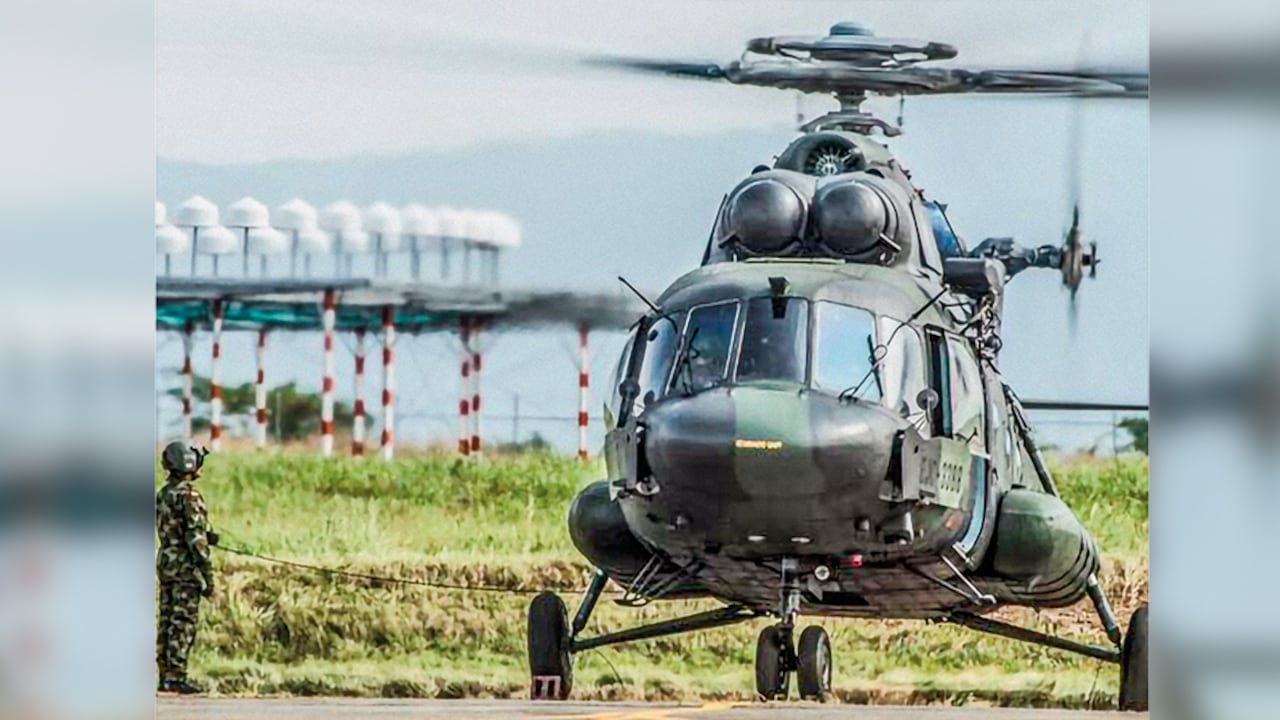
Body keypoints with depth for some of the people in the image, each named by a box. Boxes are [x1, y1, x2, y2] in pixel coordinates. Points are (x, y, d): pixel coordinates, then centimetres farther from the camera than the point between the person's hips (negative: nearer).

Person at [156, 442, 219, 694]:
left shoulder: (163, 495, 13)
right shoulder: (188, 496, -15)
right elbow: (195, 538, -18)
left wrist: (206, 537, 15)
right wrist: (207, 576, -16)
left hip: (165, 562, 9)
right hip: (185, 566, -9)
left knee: (167, 621, 9)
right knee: (183, 623, -7)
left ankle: (165, 675, 11)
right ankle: (176, 676, -9)